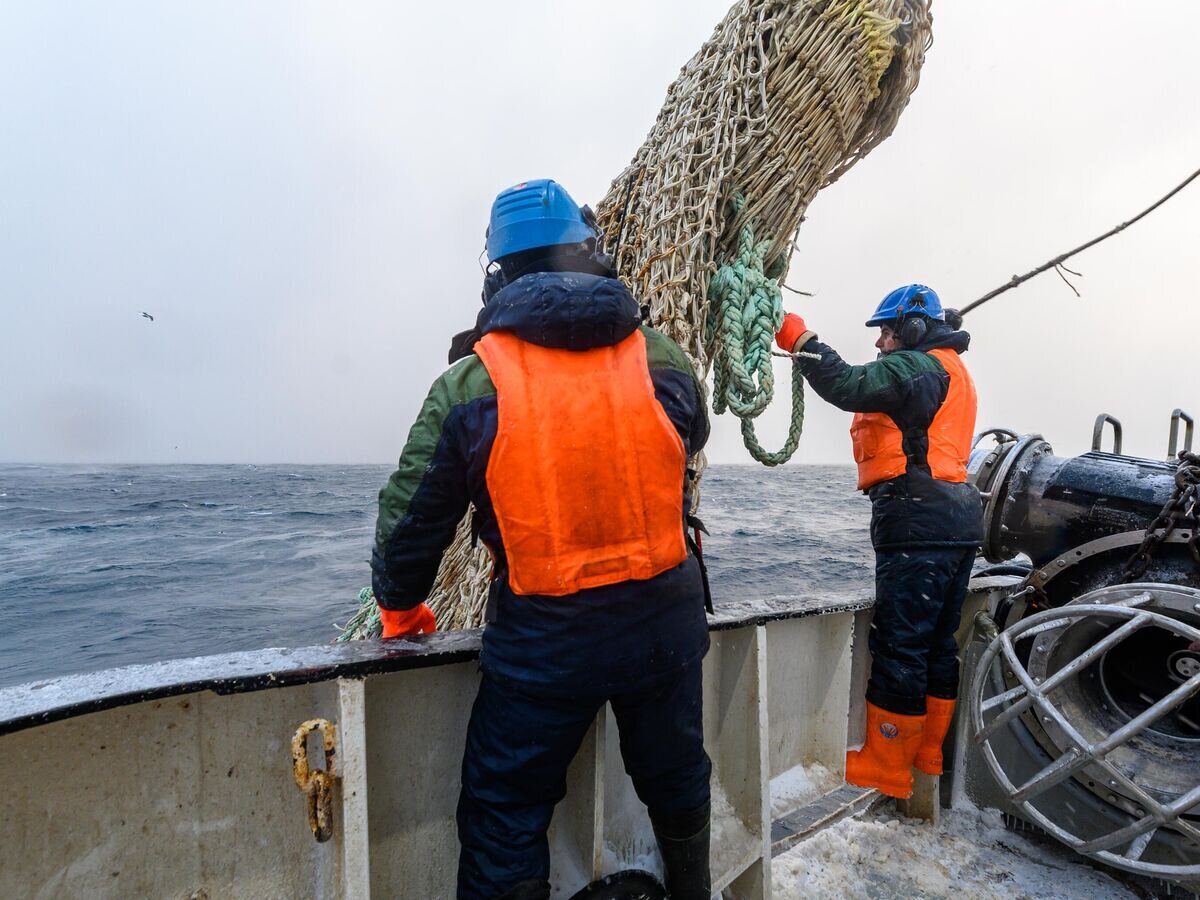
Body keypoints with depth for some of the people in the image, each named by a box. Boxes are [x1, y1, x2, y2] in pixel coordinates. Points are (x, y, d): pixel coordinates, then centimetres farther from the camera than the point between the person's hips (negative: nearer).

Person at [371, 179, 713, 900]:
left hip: (542, 642, -3)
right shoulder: (664, 361, -5)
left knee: (505, 821, 19)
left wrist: (401, 608, 13)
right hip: (666, 622, 4)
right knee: (677, 784, 28)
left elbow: (411, 516, -6)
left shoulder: (470, 384, -11)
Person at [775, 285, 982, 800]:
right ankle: (926, 758, 29)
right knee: (938, 646, 16)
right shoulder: (949, 371, 26)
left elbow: (848, 387, -23)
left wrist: (798, 339, -18)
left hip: (918, 522, -11)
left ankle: (884, 771, 7)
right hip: (955, 521, 11)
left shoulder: (918, 366, -8)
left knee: (899, 648, -4)